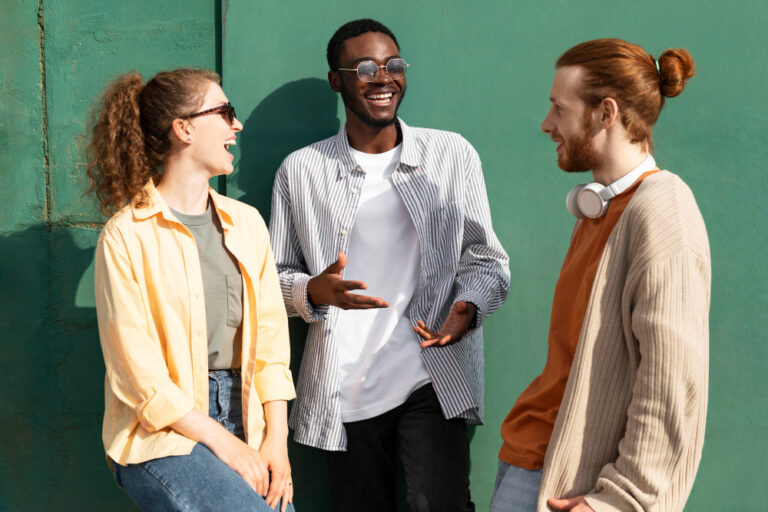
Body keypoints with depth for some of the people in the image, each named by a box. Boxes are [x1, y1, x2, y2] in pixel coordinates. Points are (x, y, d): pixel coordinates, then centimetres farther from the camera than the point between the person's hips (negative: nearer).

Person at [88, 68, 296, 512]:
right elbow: (138, 370, -10)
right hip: (165, 434, -5)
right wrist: (223, 443, -12)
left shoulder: (246, 222, 10)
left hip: (244, 420, 5)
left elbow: (270, 338, 7)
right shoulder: (127, 236, -6)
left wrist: (276, 439, -4)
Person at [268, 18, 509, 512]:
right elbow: (276, 275, 10)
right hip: (344, 392, 2)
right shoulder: (301, 170, 5)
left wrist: (467, 308, -13)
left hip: (431, 382, -1)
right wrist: (314, 291, -13)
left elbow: (487, 259, 8)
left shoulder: (453, 155, 5)